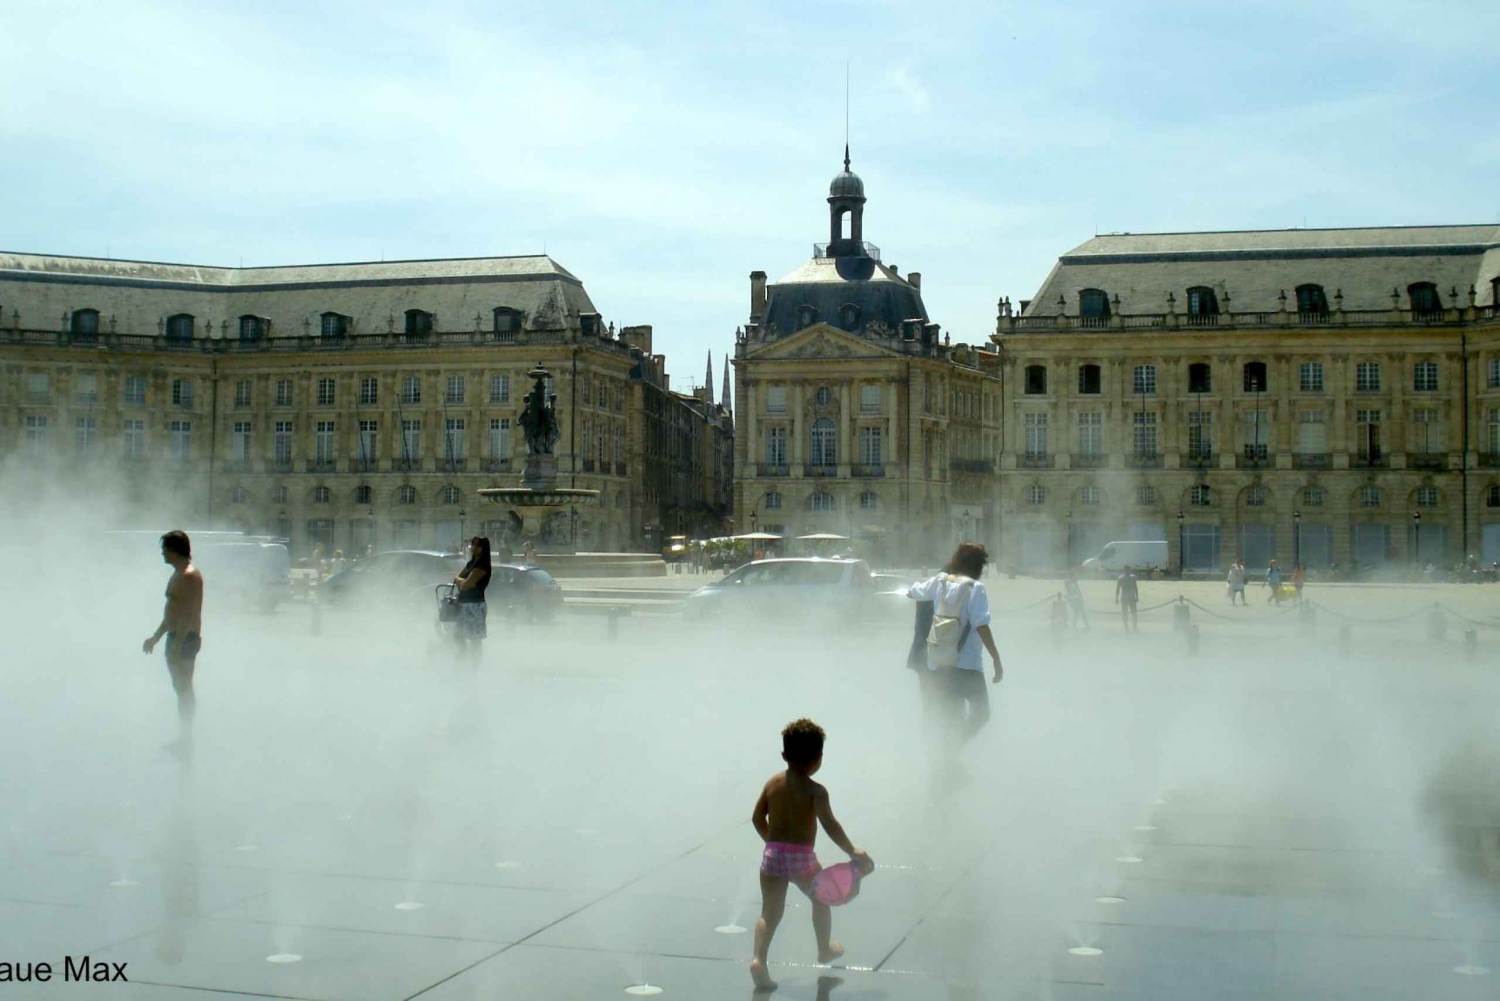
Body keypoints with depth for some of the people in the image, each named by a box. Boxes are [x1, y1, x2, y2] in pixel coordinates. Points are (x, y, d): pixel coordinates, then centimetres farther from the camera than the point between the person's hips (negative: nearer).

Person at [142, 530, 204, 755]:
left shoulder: (189, 576, -16)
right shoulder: (178, 574, 17)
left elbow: (188, 614, -23)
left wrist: (177, 645, -25)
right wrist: (156, 637, 27)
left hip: (185, 639, -10)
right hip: (177, 638, 10)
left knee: (184, 688, -6)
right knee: (182, 688, 13)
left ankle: (186, 739, -2)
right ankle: (185, 738, 20)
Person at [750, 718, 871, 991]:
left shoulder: (773, 782, 5)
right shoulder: (815, 791, -12)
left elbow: (757, 818, 11)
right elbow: (830, 825, -19)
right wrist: (852, 852, -9)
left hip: (772, 855, 3)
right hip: (801, 858, -3)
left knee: (770, 912, 6)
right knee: (821, 899, 23)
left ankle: (759, 958, -15)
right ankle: (825, 949, 41)